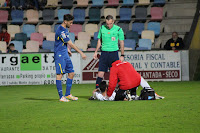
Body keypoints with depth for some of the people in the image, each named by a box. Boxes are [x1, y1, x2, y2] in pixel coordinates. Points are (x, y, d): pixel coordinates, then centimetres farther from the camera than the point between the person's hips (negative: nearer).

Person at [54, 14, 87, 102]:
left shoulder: (65, 29, 12)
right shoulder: (61, 30, -20)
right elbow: (70, 44, -20)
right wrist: (81, 53, -19)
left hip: (65, 54, 10)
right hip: (59, 55, -10)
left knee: (71, 73, 9)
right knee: (59, 74, -8)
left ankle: (68, 94, 16)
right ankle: (61, 97, -9)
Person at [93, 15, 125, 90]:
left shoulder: (118, 29, -2)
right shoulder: (102, 28, 6)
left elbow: (121, 42, 3)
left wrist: (122, 55, 1)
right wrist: (96, 52, 14)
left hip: (114, 53, -2)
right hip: (104, 53, 2)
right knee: (100, 73, -3)